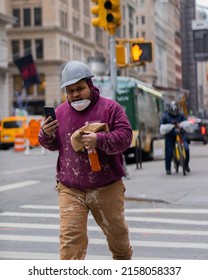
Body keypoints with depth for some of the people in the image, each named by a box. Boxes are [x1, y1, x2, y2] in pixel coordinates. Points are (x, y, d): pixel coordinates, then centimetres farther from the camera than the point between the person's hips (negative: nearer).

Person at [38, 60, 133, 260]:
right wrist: (46, 134, -8)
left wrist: (99, 140, -29)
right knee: (70, 239, -9)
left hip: (107, 188, -1)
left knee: (117, 233, 18)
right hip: (70, 190, 1)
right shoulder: (60, 112, 6)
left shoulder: (110, 108, -5)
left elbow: (125, 137, -13)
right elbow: (53, 145, 15)